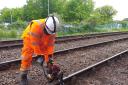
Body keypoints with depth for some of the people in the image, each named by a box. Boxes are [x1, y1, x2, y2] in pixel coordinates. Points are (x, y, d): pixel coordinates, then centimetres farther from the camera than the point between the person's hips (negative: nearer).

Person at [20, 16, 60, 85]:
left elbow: (51, 43, -18)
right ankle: (23, 76, -1)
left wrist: (50, 55, -20)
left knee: (48, 55, 0)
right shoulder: (36, 26, -42)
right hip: (30, 38, -5)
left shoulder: (52, 29, -24)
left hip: (42, 40, 5)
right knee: (27, 56, -13)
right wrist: (38, 54, -28)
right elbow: (35, 43, -36)